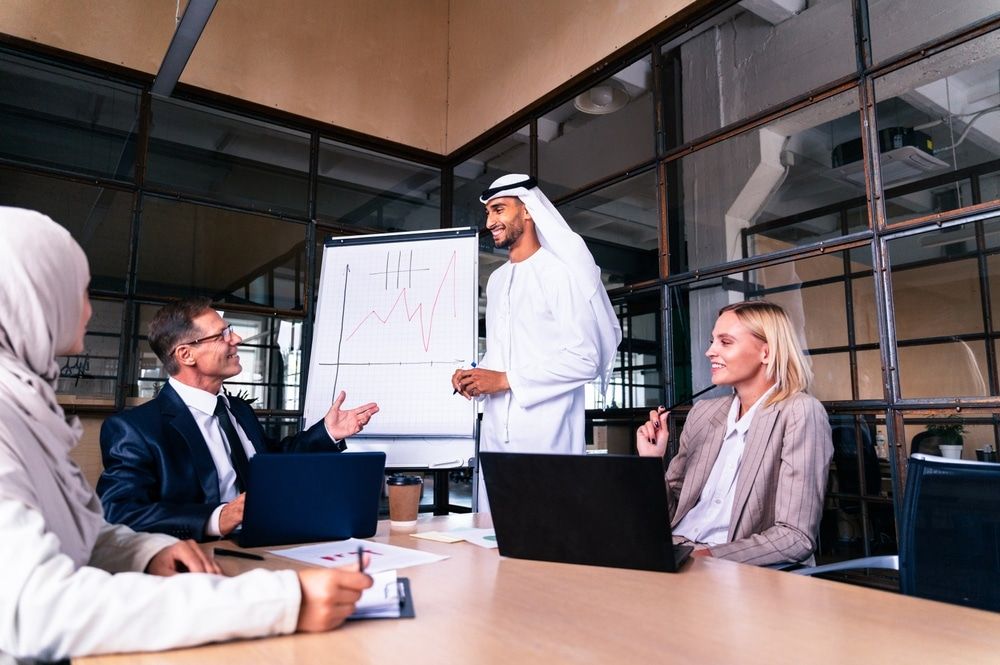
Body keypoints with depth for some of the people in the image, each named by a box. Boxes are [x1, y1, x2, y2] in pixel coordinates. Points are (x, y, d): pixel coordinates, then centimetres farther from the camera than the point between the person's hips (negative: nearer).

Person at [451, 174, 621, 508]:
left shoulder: (560, 273, -7)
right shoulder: (496, 280, 17)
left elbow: (584, 360, -15)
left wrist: (506, 380, -15)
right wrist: (474, 375, 4)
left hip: (547, 437, -7)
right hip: (495, 434, 7)